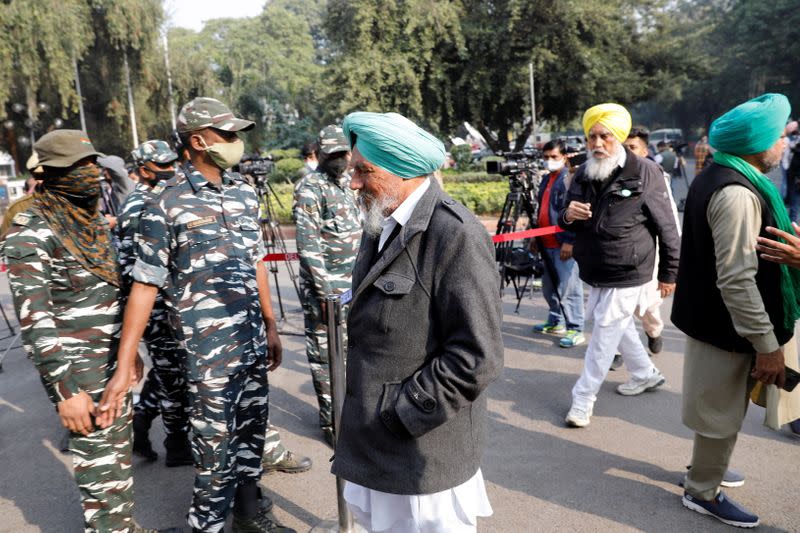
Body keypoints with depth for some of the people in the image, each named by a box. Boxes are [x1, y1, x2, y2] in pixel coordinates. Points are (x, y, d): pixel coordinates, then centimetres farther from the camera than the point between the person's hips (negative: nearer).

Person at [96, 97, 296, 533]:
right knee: (214, 448, 5)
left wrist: (270, 327, 14)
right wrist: (124, 367, -12)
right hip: (208, 349, -6)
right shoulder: (166, 206, -11)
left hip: (254, 340, 6)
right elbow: (144, 286, -10)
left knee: (252, 431, 18)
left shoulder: (244, 193, 6)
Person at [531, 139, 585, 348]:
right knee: (549, 286, 17)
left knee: (568, 288, -6)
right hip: (547, 244, 9)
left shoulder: (569, 178, -10)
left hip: (564, 244, -9)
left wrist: (569, 241, -21)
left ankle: (575, 329, 2)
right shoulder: (546, 179, 17)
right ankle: (556, 322, 30)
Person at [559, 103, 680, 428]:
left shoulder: (645, 172, -15)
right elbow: (565, 223, 10)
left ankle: (583, 398, 13)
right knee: (620, 327, 22)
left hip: (626, 276, -7)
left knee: (604, 335, 0)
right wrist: (568, 215, -15)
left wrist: (668, 273, -4)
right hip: (595, 273, 7)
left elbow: (667, 227, -9)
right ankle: (646, 374, 45)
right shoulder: (583, 175, 3)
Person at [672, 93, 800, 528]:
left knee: (722, 408, 26)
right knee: (723, 413, 8)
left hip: (710, 316, 10)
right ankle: (702, 492, 27)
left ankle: (705, 467, 45)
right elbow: (737, 279, -28)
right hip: (727, 325, -10)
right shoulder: (738, 193, -25)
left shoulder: (716, 177, 8)